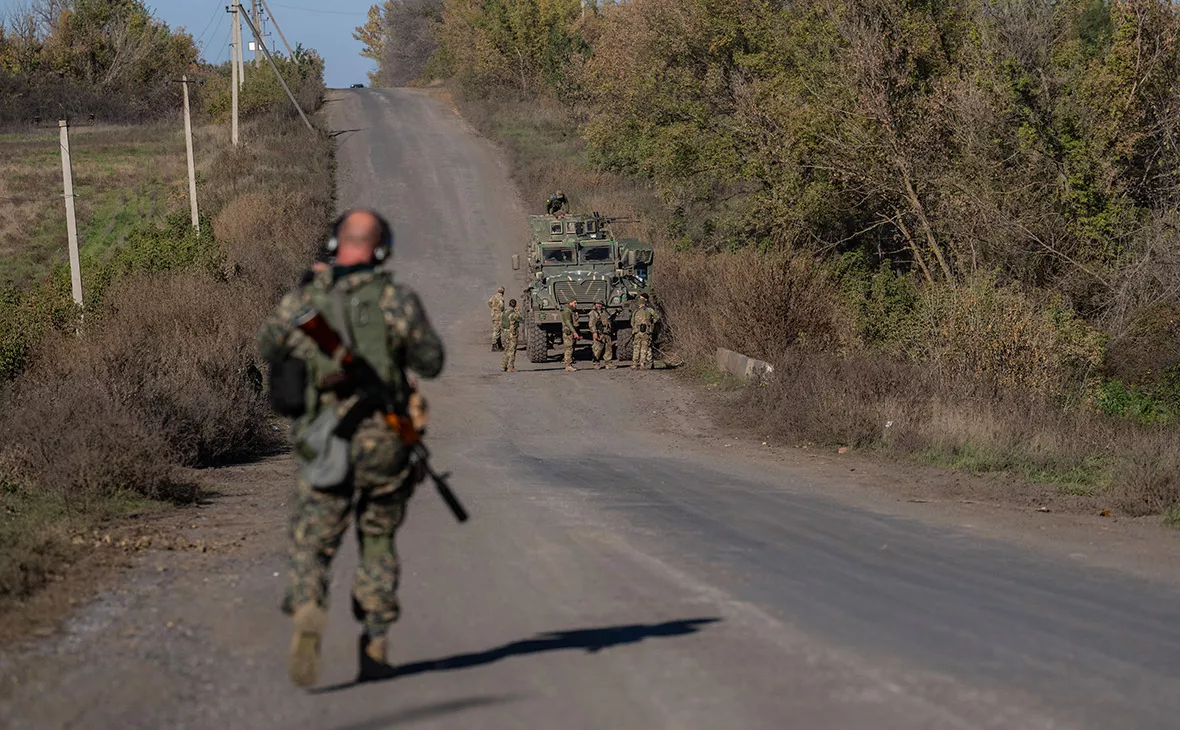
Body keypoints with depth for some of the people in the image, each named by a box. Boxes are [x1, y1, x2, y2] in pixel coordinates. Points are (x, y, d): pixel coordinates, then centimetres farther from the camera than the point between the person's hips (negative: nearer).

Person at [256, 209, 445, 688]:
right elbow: (431, 362, 2)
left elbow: (269, 350, 17)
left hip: (326, 446, 0)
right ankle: (374, 645, 14)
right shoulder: (397, 299, -4)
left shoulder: (301, 301, 1)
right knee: (378, 544, 17)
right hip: (385, 441, 0)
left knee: (312, 544, 3)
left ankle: (308, 613, -27)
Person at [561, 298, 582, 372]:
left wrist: (579, 334, 23)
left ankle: (569, 365, 12)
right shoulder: (567, 312, -13)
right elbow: (568, 323, -24)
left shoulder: (574, 312, 17)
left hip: (574, 334, 9)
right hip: (568, 333, -9)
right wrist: (574, 332, -33)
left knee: (571, 350, 9)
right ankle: (568, 365, -11)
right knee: (569, 349, -10)